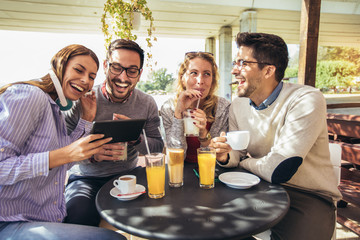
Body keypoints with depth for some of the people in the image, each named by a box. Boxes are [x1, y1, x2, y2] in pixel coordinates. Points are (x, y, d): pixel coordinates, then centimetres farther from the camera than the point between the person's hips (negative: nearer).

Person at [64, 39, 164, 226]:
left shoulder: (147, 104, -2)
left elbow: (158, 147, 0)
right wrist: (91, 153, -27)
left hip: (128, 176, 3)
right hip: (87, 178, -2)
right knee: (79, 212, -31)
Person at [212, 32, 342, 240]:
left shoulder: (307, 101, -22)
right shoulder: (238, 105, -1)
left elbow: (278, 170, -27)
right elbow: (238, 156, 5)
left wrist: (245, 162, -8)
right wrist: (226, 156, -18)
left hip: (309, 197, -4)